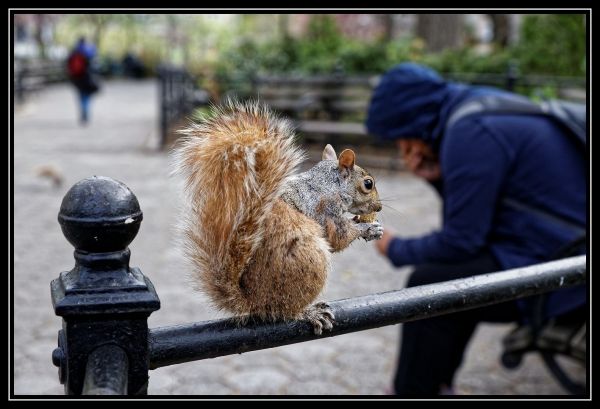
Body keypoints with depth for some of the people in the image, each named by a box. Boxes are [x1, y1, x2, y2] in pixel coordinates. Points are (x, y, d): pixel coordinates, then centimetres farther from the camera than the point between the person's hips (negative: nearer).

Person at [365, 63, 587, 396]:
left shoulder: (470, 133, -19)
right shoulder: (479, 108, 11)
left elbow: (461, 241, -17)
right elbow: (470, 215, 17)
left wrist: (397, 250, -2)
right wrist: (437, 177, 1)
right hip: (566, 250, 11)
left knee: (428, 284, -11)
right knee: (447, 267, 22)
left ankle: (416, 390, 5)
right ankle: (434, 383, 28)